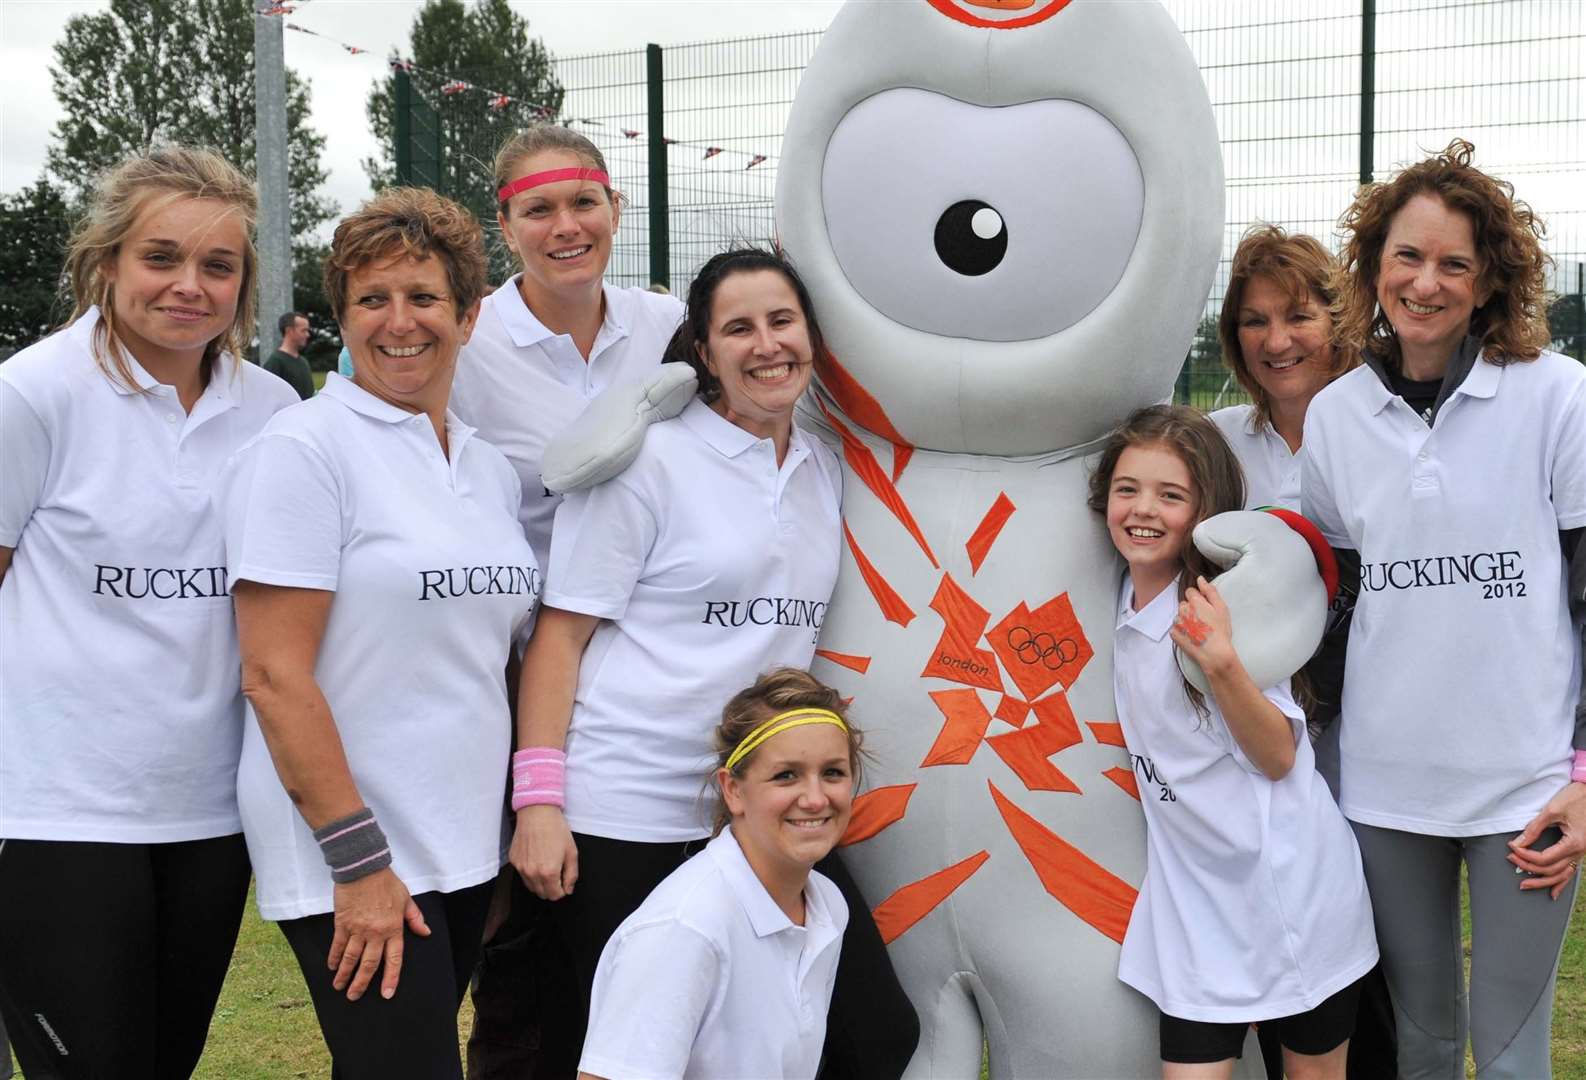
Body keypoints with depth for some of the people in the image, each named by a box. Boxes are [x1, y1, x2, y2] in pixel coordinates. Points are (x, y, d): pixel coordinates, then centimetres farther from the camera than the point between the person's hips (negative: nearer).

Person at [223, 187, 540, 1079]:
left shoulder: (491, 468, 11)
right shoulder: (304, 451, -10)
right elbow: (274, 674, -15)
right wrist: (357, 860, -17)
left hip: (467, 846, 7)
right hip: (350, 861, -6)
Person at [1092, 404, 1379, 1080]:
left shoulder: (1225, 605, -16)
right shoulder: (1126, 604, 3)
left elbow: (1277, 757, -19)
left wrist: (1221, 663, -30)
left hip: (1291, 888, -5)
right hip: (1195, 897, 5)